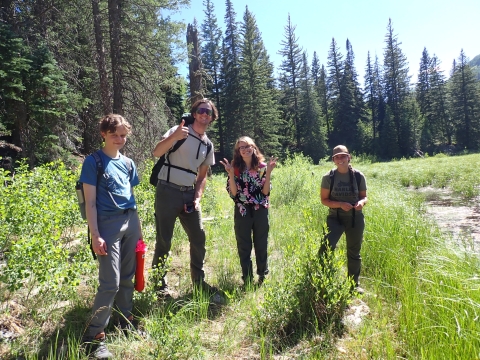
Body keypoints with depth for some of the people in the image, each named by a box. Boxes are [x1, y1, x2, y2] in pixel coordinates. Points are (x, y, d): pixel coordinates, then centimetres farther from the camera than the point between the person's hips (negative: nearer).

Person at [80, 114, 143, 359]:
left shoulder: (128, 163, 12)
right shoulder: (93, 161, -3)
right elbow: (90, 202, -7)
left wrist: (138, 228, 16)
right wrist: (95, 235, -14)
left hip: (130, 222, 6)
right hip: (108, 224, -5)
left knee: (127, 276, 14)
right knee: (110, 282, -6)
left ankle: (126, 321, 30)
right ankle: (94, 336, 9)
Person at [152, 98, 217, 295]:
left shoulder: (208, 145, 12)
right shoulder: (179, 131, -5)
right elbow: (156, 152, -19)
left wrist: (197, 198, 1)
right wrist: (174, 136, -37)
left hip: (189, 194, 6)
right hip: (167, 191, -6)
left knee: (199, 237, 8)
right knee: (164, 240, 1)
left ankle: (198, 280, 24)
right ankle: (160, 283, 16)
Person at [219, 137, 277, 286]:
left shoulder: (262, 167, 0)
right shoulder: (235, 168, -1)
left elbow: (265, 192, -6)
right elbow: (232, 193, -9)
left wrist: (268, 172, -15)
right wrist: (231, 174, -18)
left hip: (260, 212, 0)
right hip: (242, 212, 0)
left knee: (261, 246, 10)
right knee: (244, 248, 8)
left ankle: (262, 278, 28)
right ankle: (247, 280, 23)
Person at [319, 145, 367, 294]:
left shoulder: (358, 176, -4)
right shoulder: (328, 177, -7)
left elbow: (364, 196, 6)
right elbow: (324, 199, -5)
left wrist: (362, 202, -18)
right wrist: (340, 204, -21)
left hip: (355, 219, 2)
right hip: (335, 218, -1)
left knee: (354, 252, 14)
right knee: (326, 247, -20)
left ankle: (354, 283, 34)